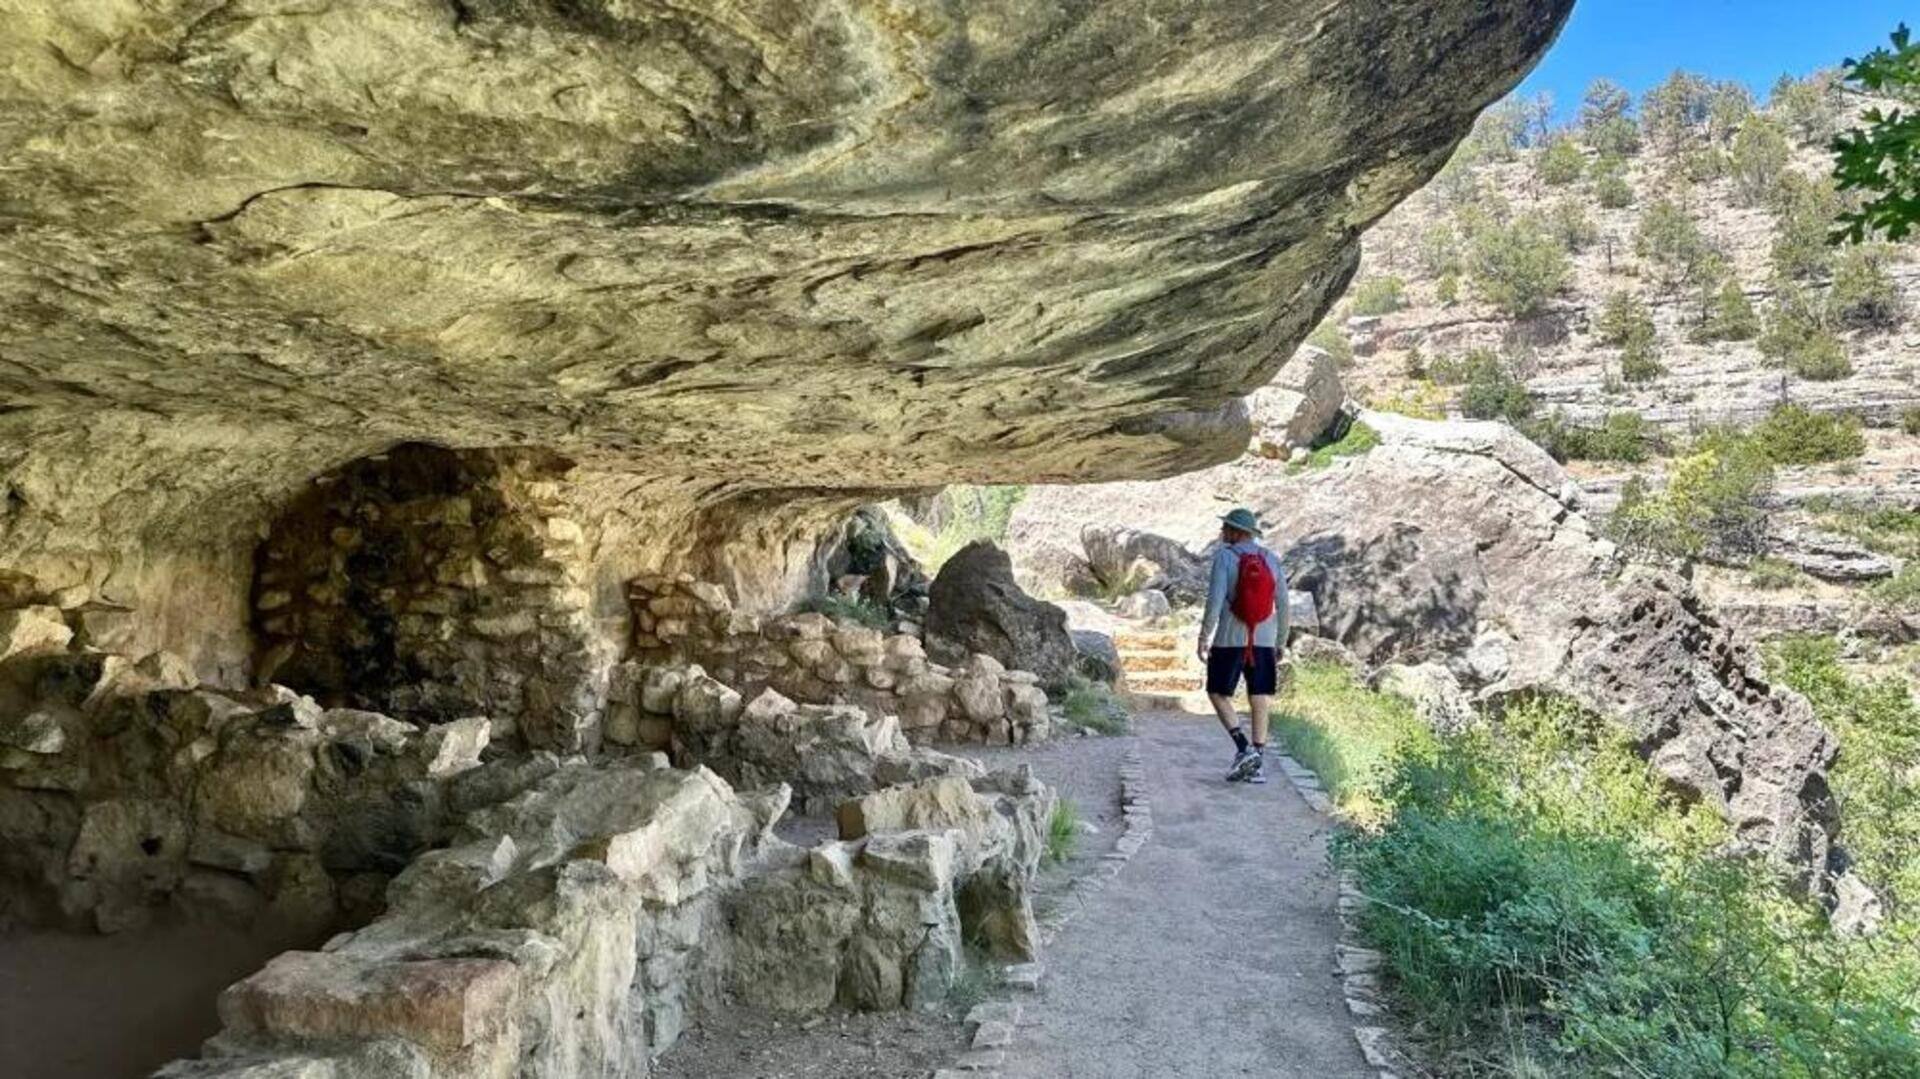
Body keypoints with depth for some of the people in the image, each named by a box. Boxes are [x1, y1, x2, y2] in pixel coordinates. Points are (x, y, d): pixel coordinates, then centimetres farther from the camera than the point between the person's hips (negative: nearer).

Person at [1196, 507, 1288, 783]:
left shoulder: (1224, 557, -7)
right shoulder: (1272, 560, 6)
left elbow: (1215, 601, -15)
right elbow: (1283, 606, 7)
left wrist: (1204, 638, -8)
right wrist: (1280, 644, 16)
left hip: (1230, 639, -4)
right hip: (1264, 641, 4)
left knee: (1218, 694, 8)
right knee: (1260, 700, 8)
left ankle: (1244, 749, -7)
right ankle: (1258, 765, 10)